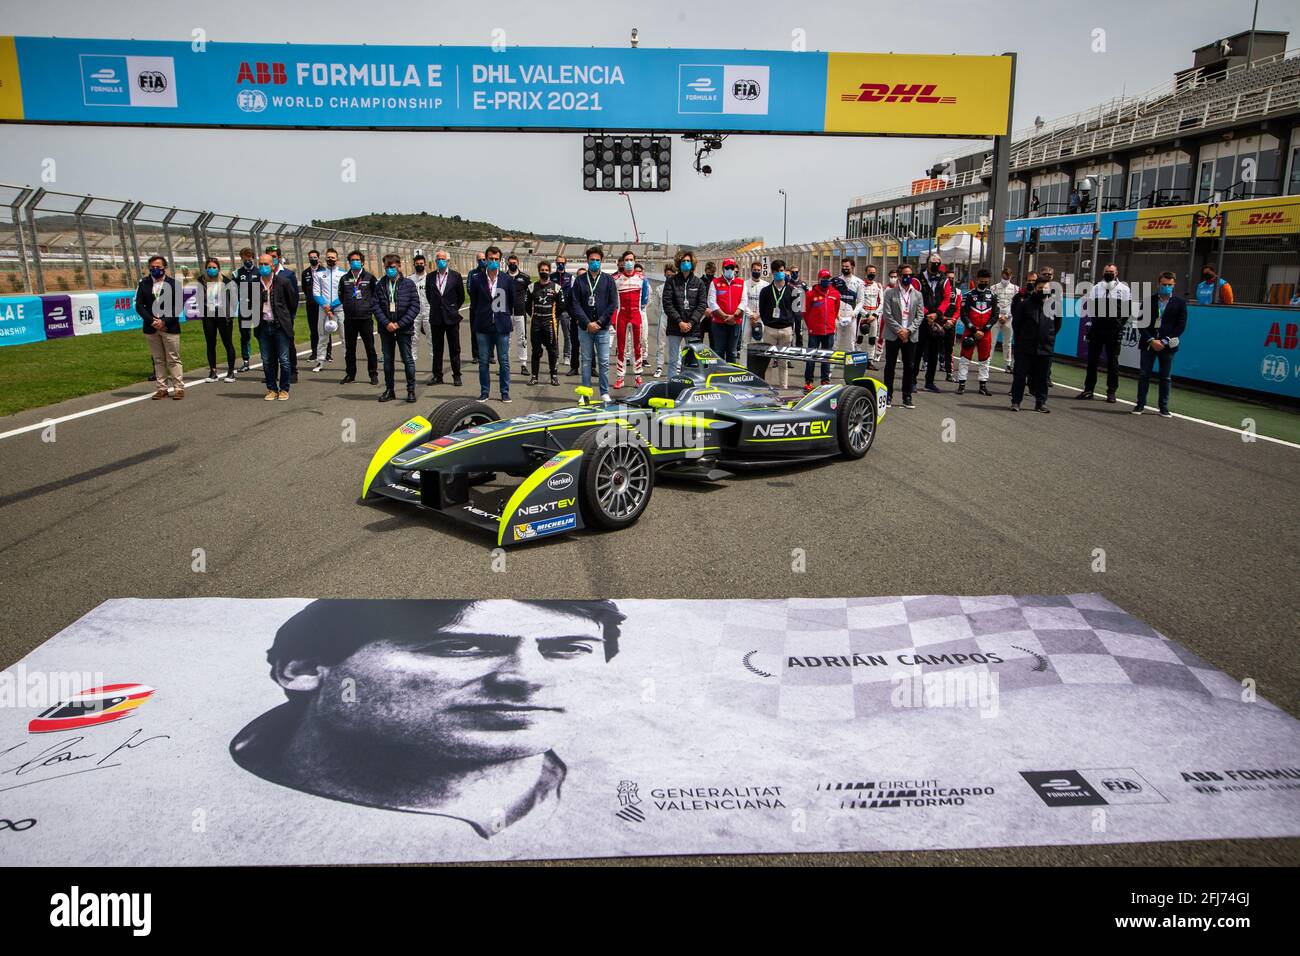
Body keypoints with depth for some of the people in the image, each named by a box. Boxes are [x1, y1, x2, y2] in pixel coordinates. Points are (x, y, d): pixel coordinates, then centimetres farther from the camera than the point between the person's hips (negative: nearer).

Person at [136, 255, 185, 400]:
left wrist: (164, 321, -13)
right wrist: (152, 321, -9)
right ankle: (161, 388, 11)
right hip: (151, 328, 3)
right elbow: (139, 306, 4)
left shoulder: (174, 284, -1)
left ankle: (178, 388, 3)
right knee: (158, 360, 8)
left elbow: (179, 306, -5)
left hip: (170, 327, -3)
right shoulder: (143, 284, 7)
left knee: (173, 359, 0)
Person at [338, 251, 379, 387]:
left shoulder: (369, 278, 1)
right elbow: (341, 295, 20)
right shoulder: (344, 279, 10)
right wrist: (348, 306, 11)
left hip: (366, 318, -3)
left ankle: (373, 374, 10)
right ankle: (350, 374, 18)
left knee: (370, 347, 2)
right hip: (349, 319, 3)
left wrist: (370, 306, -3)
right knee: (349, 348, 8)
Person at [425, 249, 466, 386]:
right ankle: (437, 376, 14)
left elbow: (461, 296, 6)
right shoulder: (430, 277, 5)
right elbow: (428, 295, 17)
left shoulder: (455, 276, -1)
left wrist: (454, 309, 8)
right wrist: (436, 307, 14)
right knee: (437, 349, 7)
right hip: (436, 318, 2)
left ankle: (456, 376, 9)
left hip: (451, 318, -2)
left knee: (454, 348, 2)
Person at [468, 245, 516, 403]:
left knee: (504, 361, 4)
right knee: (483, 362, 6)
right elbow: (473, 304, 6)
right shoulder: (477, 279, 3)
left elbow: (512, 302, 11)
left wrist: (509, 320, 10)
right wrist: (473, 326, 4)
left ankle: (505, 393, 13)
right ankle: (484, 392, 16)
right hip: (483, 327, 0)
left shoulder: (507, 280, 3)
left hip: (502, 327, 0)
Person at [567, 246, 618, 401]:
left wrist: (599, 322, -9)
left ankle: (604, 392, 8)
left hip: (603, 328, 0)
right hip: (584, 328, 0)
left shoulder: (608, 280, 6)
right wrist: (587, 323, -10)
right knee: (586, 361, 6)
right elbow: (575, 304, 0)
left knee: (604, 362, 0)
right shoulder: (579, 280, 6)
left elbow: (613, 304, 1)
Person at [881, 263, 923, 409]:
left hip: (910, 336, 2)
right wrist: (899, 330, -13)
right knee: (890, 366, 2)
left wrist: (909, 330, -9)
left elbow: (920, 315, 5)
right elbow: (887, 314, -6)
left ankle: (907, 397, 10)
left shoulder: (917, 295, 9)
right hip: (893, 335, -2)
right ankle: (888, 396, 10)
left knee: (910, 367, 3)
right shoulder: (890, 293, 1)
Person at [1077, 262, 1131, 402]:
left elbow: (1129, 309, 4)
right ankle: (1088, 389, 12)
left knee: (1113, 362, 3)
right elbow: (1086, 305, 13)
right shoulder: (1096, 288, 8)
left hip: (1114, 332, -2)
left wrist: (1120, 323, -1)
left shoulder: (1124, 289, 2)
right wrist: (1089, 321, 4)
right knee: (1092, 360, 5)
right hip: (1096, 330, 2)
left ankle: (1111, 392, 7)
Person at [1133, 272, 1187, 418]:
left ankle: (1164, 408, 9)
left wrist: (1165, 341, -11)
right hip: (1148, 344, 0)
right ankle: (1140, 404, 10)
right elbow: (1141, 323, 0)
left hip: (1167, 345, 0)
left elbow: (1181, 325, -1)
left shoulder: (1180, 303, 3)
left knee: (1165, 378, 4)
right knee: (1143, 375, 2)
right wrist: (1151, 340, -12)